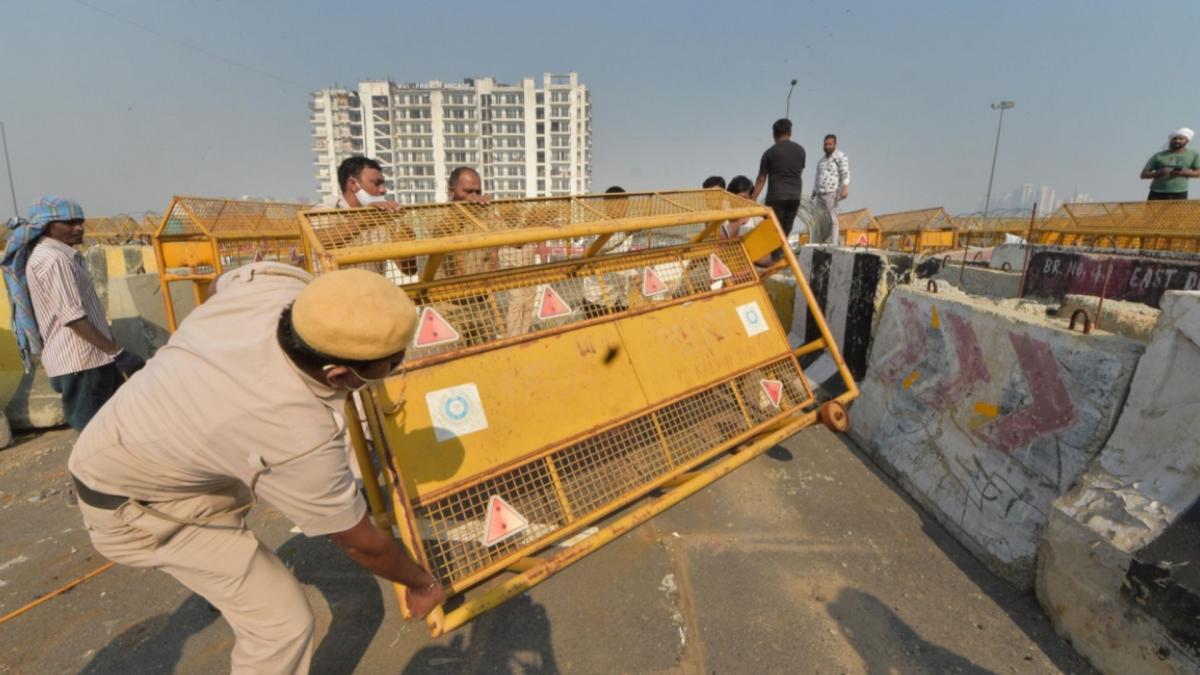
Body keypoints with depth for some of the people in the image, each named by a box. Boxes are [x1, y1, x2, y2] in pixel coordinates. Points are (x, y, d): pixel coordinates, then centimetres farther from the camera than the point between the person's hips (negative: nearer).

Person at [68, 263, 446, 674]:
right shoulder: (299, 440, -40)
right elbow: (362, 544, -22)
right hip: (135, 503, -7)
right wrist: (422, 584, -2)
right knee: (283, 620, -5)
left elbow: (226, 282, 3)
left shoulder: (274, 281, -26)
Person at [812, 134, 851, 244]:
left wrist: (845, 188, -25)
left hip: (832, 193, -7)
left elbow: (845, 173, -10)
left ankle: (834, 244, -13)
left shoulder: (840, 156, 2)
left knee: (832, 219, -12)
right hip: (819, 194, 7)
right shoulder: (821, 160, 24)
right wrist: (813, 194, 20)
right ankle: (816, 244, 6)